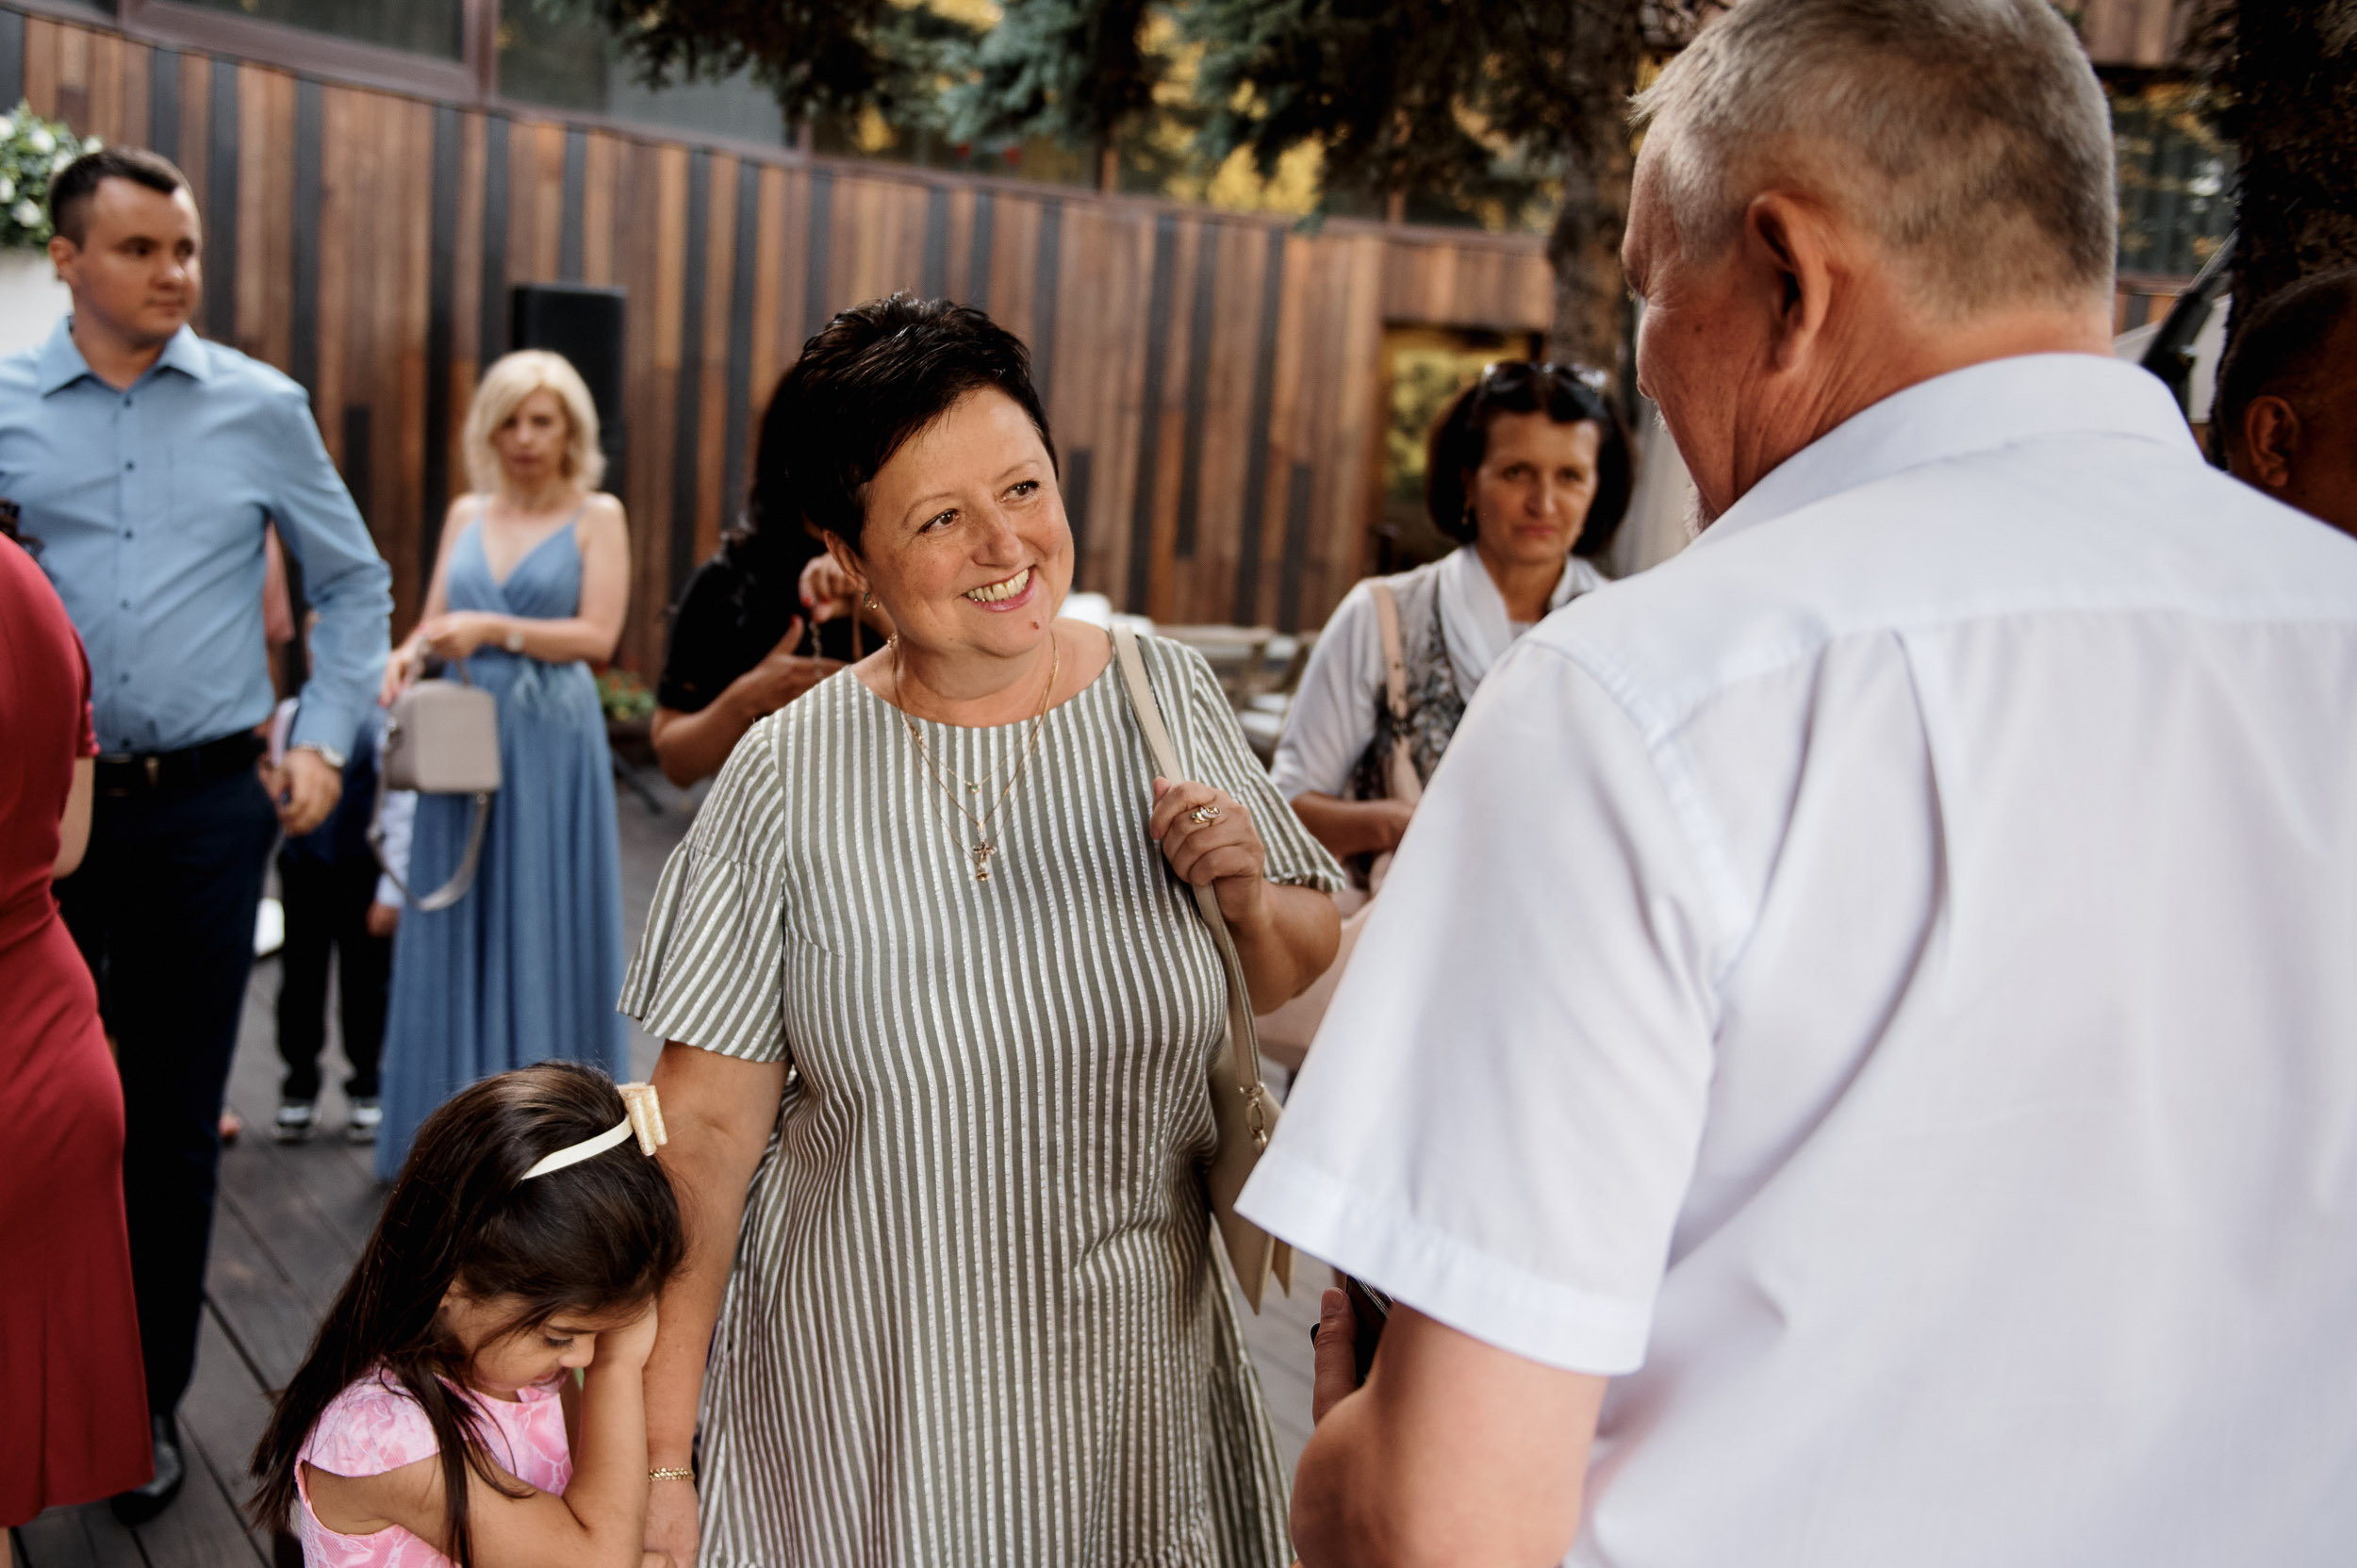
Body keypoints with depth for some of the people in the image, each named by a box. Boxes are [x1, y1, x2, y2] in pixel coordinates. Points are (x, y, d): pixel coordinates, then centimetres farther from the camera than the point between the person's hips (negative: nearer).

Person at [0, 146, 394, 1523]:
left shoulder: (262, 408, 2)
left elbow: (356, 585, 11)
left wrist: (326, 742, 4)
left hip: (208, 803, 0)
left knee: (176, 1120, 8)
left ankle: (149, 1399, 23)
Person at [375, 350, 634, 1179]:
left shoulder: (597, 516, 2)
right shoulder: (466, 514, 14)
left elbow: (597, 635, -9)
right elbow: (435, 622, 14)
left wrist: (496, 630, -19)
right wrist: (410, 653, -8)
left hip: (552, 744, -4)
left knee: (544, 929, -1)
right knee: (457, 929, 5)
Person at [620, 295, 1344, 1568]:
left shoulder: (1166, 698, -6)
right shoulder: (790, 779, -13)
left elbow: (1311, 982, 5)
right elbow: (708, 1127, -10)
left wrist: (1252, 900, -17)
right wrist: (657, 1454, -9)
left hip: (1135, 1365, 2)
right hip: (866, 1391, -2)